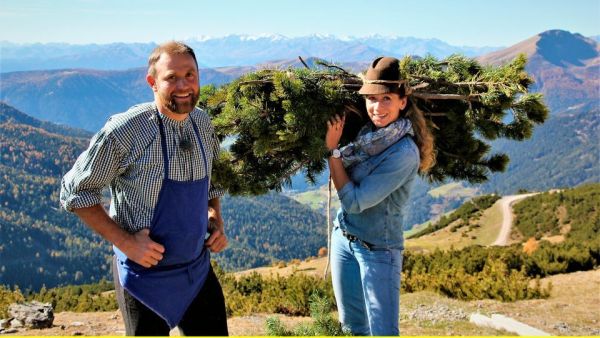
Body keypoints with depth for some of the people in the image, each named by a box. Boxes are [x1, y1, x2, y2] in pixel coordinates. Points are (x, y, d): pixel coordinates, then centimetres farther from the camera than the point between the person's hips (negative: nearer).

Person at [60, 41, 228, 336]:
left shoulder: (203, 125, -1)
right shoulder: (125, 131, -20)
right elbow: (74, 191, -11)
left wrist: (216, 222, 0)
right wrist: (125, 242, -18)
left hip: (198, 269, 5)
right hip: (145, 274, -5)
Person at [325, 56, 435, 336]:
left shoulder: (404, 153, -24)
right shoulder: (368, 132, -2)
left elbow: (354, 201, -22)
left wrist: (332, 148, -19)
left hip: (378, 251, -7)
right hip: (343, 239, 7)